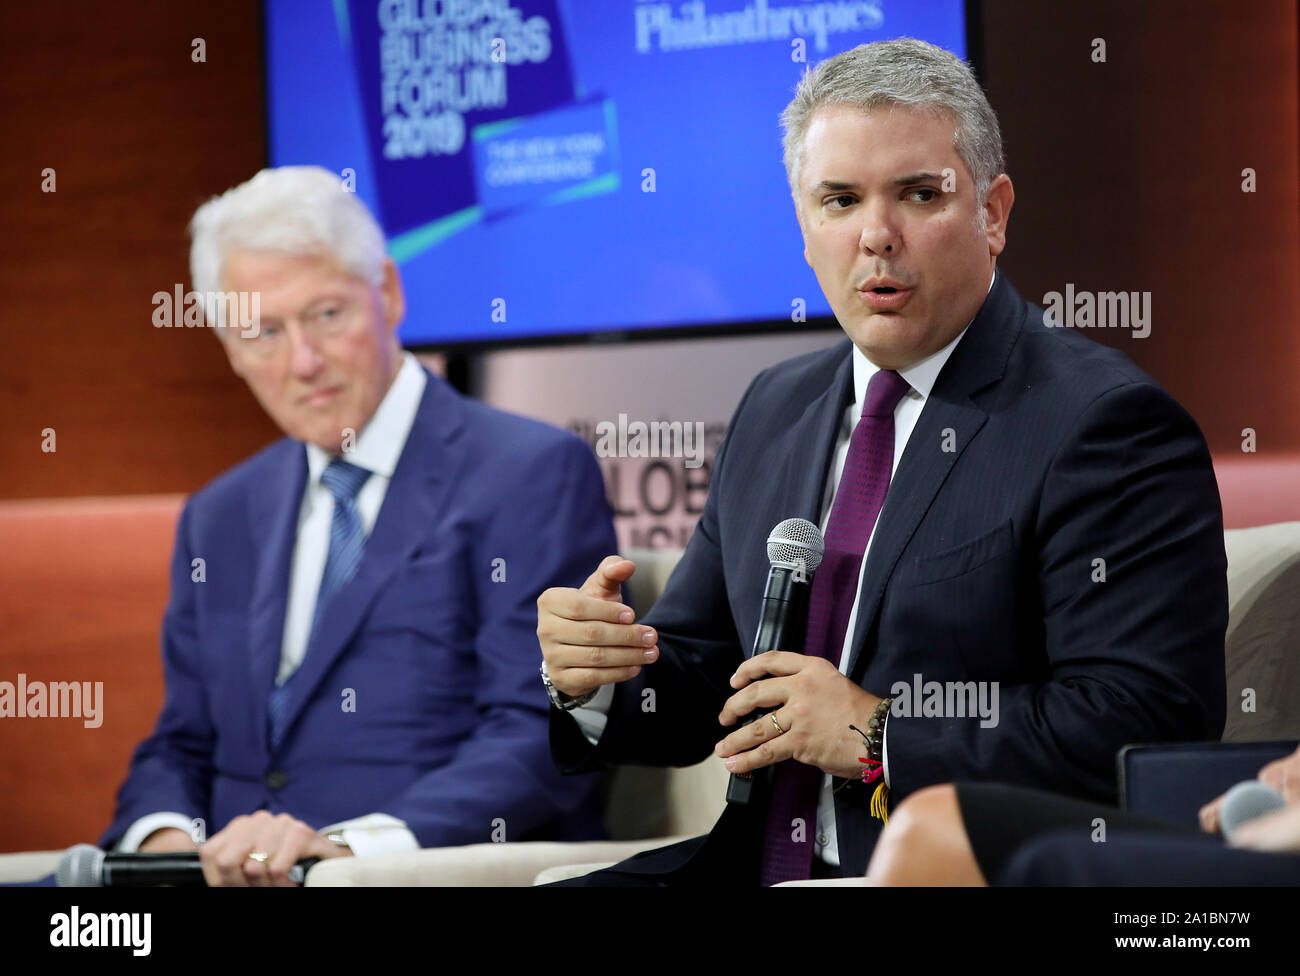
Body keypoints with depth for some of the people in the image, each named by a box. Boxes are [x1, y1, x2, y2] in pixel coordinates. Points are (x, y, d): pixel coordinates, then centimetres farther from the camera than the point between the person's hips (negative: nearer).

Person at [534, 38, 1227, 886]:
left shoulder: (1109, 425, -8)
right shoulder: (776, 411, 16)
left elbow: (1153, 722, -17)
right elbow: (702, 682, 19)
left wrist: (879, 736, -15)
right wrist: (593, 679, -3)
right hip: (756, 869, 6)